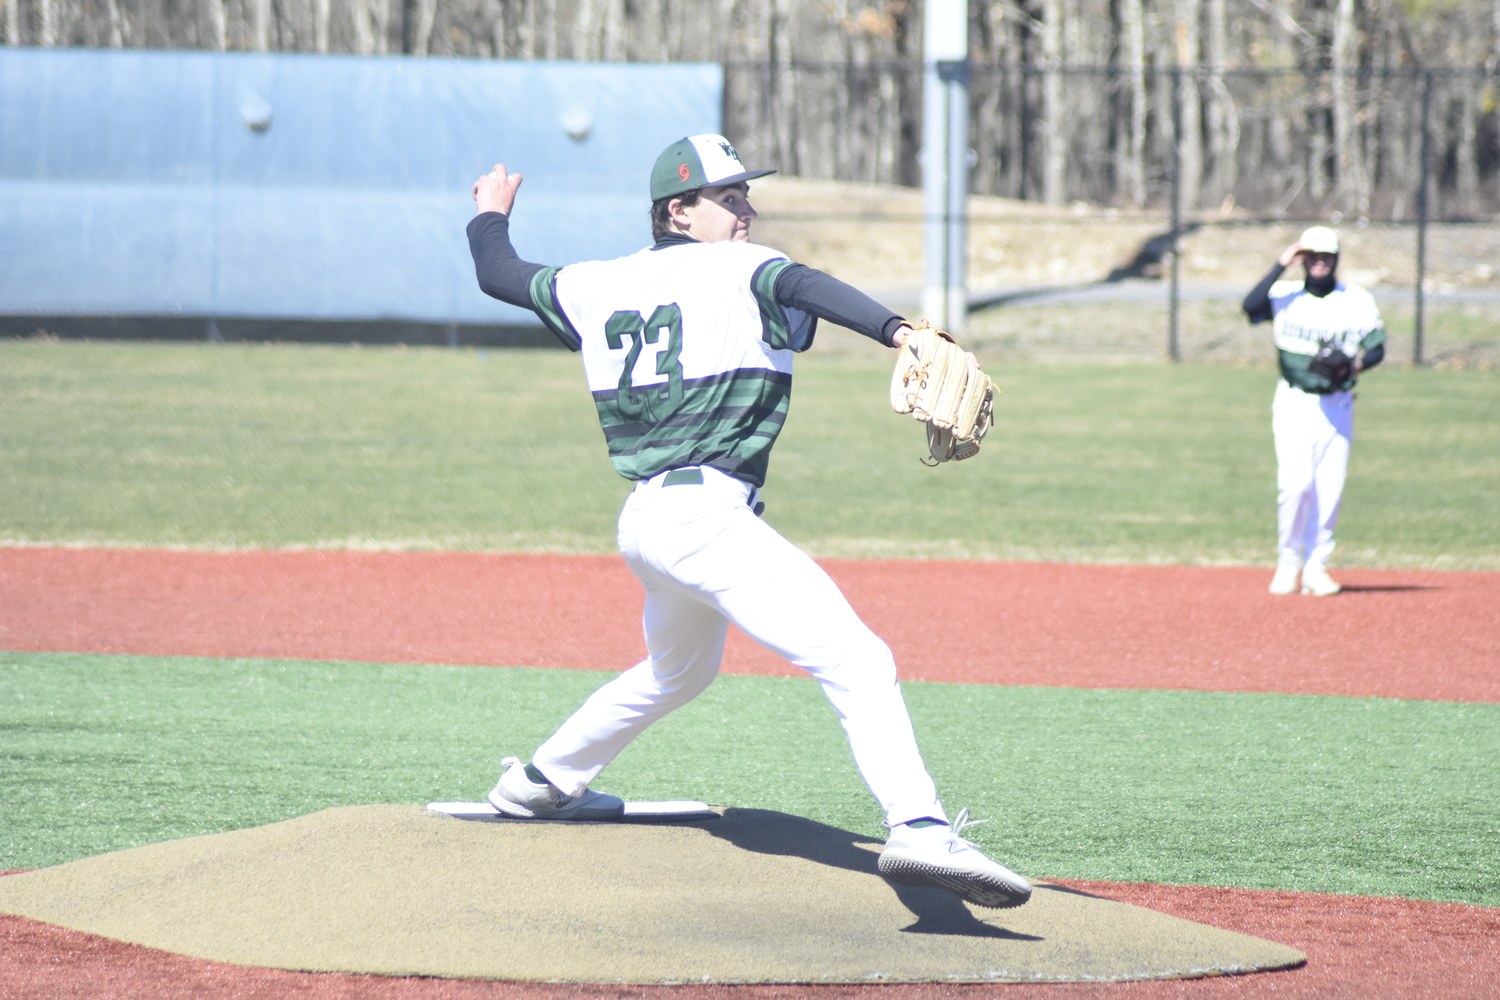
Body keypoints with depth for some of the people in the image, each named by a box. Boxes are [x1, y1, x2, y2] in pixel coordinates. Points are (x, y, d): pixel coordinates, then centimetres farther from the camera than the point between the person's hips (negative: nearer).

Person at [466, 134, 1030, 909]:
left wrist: (491, 214, 51)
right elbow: (801, 287, -24)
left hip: (644, 519, 9)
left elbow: (499, 274, 30)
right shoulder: (735, 271, -3)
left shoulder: (602, 287, 16)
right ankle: (919, 829, -42)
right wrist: (897, 329, -40)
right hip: (705, 513, -9)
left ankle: (541, 782, 51)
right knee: (855, 661, -21)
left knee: (680, 669, 37)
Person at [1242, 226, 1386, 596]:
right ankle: (1288, 561, 4)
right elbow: (1251, 306, -18)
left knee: (1330, 488, -1)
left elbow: (1378, 348, 7)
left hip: (1337, 405, 2)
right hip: (1294, 402, -2)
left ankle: (1315, 568, 9)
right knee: (1295, 483, -14)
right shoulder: (1285, 295, 1)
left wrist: (1356, 364, -13)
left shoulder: (1358, 301, 6)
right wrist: (1281, 265, -16)